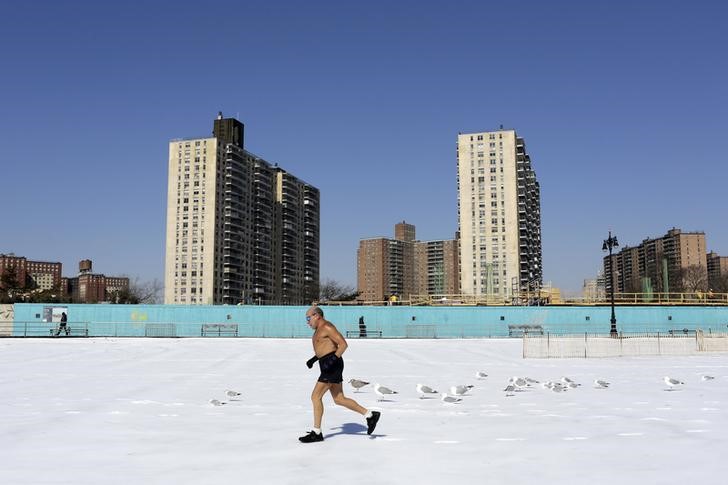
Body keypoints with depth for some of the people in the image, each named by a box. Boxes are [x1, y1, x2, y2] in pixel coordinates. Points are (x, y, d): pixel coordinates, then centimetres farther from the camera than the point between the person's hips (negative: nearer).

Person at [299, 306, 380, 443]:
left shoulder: (327, 327, -12)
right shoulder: (319, 329, 18)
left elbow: (343, 344, -18)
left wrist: (332, 360, -25)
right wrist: (313, 359, 19)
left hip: (332, 366, -10)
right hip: (328, 366, 10)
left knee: (316, 396, -7)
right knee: (339, 399, 10)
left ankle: (316, 433, -1)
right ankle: (370, 415, 15)